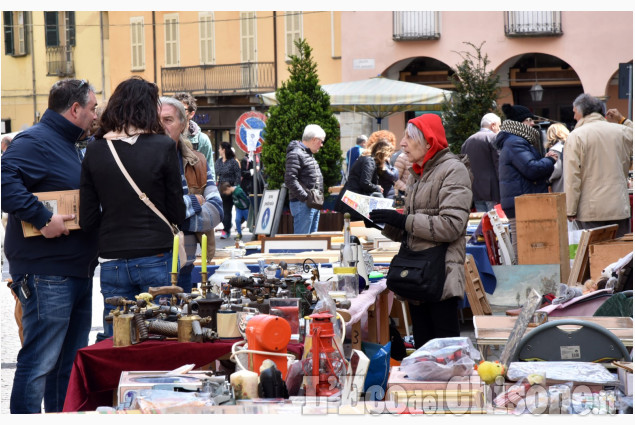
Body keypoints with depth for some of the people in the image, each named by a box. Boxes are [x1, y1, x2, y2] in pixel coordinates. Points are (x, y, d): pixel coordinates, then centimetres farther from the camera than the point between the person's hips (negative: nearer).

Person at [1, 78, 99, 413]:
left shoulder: (70, 146, 20)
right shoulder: (35, 141, -12)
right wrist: (42, 218, -29)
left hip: (77, 270, 10)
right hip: (47, 275, -10)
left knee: (70, 361, 15)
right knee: (40, 363, -8)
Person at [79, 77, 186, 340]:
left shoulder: (94, 150, 1)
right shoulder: (163, 147, -6)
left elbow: (87, 221, 3)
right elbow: (177, 214, -2)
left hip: (112, 262, 3)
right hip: (155, 259, -2)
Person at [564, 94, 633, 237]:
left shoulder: (576, 137, -6)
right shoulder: (622, 131, 5)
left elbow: (571, 177, -9)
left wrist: (570, 210, -6)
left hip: (590, 211, -3)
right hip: (619, 208, 3)